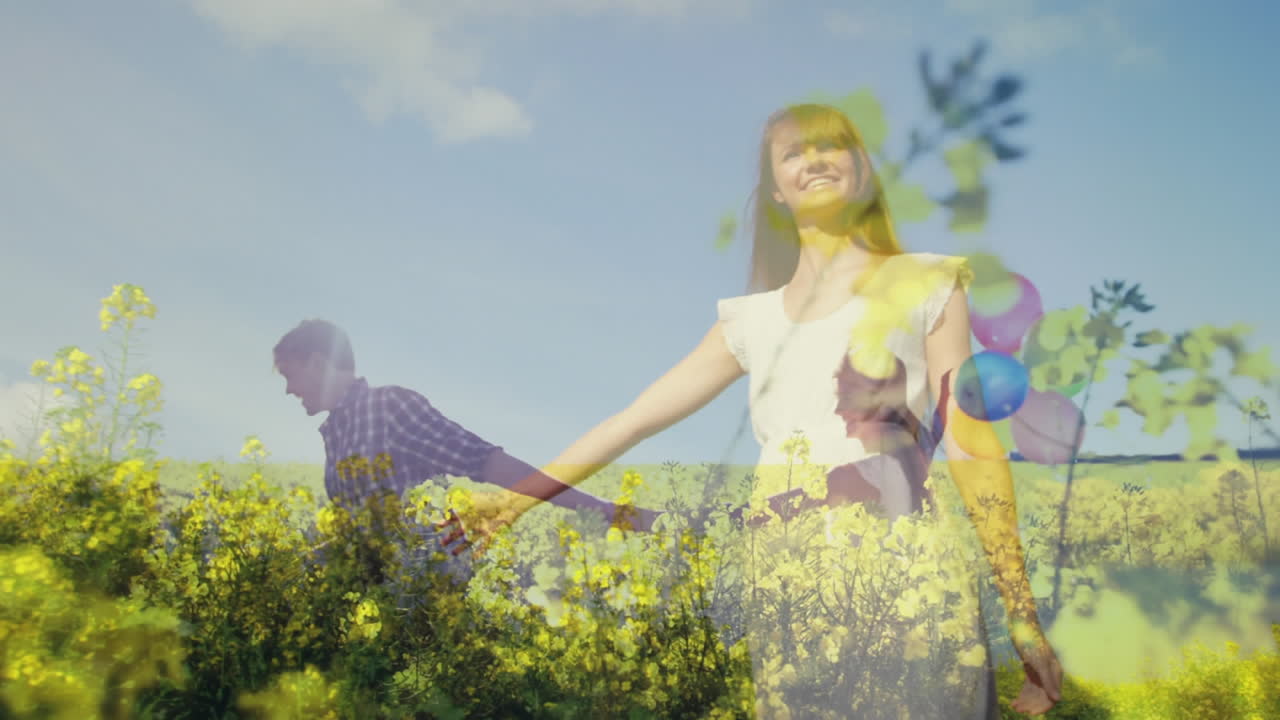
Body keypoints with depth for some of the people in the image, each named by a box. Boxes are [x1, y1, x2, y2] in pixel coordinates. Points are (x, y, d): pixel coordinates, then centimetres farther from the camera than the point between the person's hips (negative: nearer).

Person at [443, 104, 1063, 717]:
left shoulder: (924, 284, 7)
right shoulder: (756, 319, 16)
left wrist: (1023, 614, -4)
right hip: (785, 597, 3)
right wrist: (512, 499, 17)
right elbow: (635, 418, 18)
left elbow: (971, 444, 1)